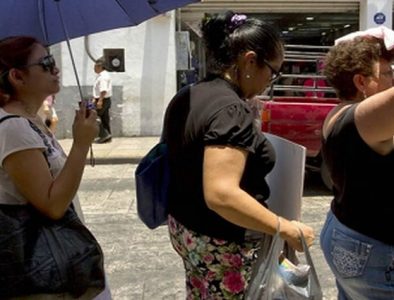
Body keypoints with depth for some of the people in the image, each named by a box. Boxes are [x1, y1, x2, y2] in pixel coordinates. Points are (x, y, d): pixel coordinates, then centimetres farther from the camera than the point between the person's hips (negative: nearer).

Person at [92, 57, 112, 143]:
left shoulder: (103, 76, -18)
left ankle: (104, 134, -6)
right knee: (104, 118, 12)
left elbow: (103, 90, -26)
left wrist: (100, 100, -28)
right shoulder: (100, 75, 15)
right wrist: (95, 98, 21)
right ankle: (107, 136, 16)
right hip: (105, 100, 10)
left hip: (103, 100, -10)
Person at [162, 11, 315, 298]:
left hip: (185, 229, 9)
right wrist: (287, 229, -27)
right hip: (223, 244, -9)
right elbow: (221, 194, -33)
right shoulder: (231, 109, -25)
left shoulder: (185, 97, 4)